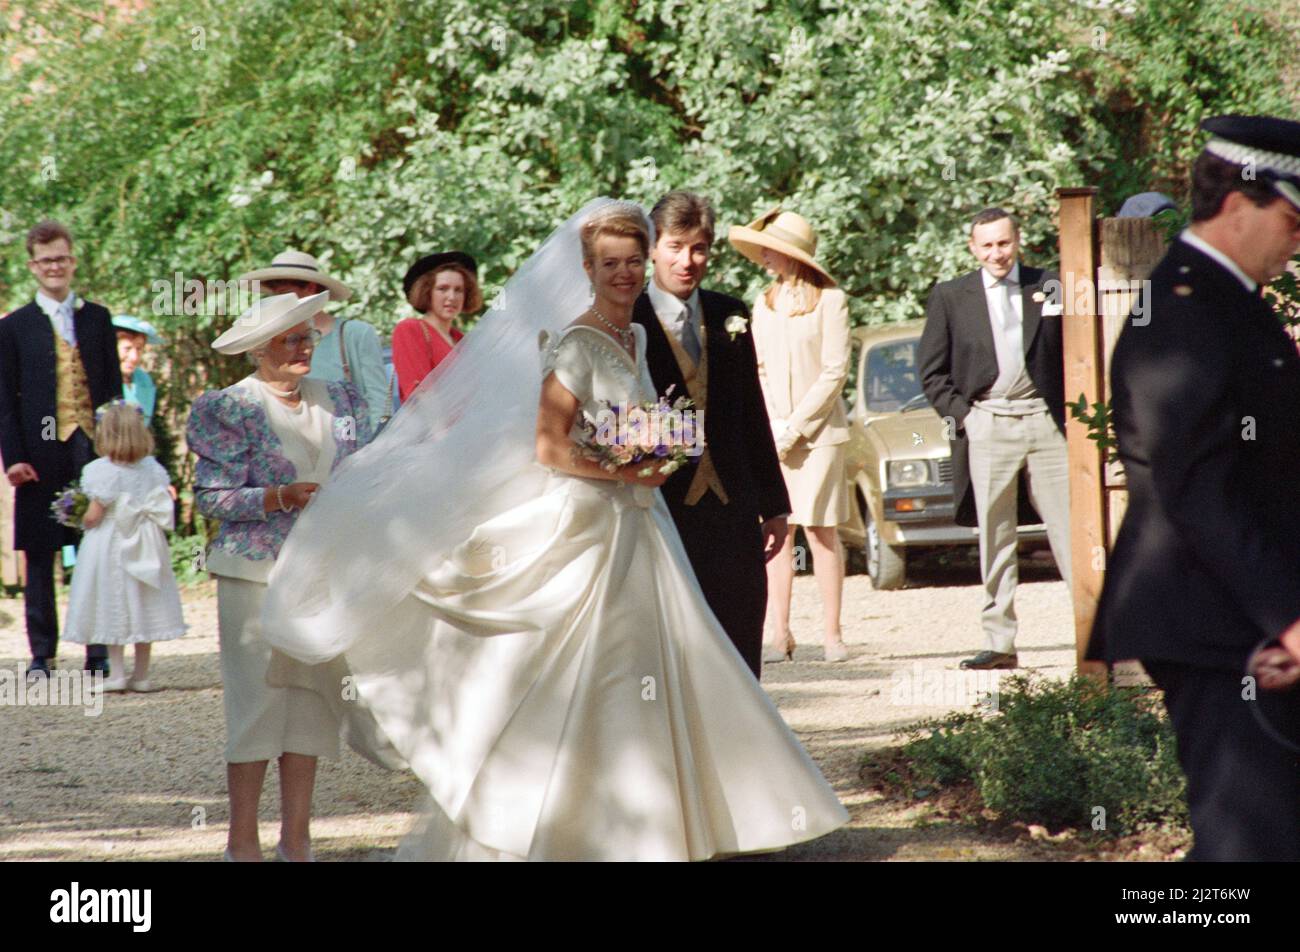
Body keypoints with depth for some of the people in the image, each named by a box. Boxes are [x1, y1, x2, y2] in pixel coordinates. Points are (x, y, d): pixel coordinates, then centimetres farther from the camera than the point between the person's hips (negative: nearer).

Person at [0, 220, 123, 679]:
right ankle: (41, 654, 9)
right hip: (41, 453, -1)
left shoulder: (97, 319, 10)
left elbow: (113, 387, 11)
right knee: (39, 556, 3)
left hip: (91, 448, 1)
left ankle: (99, 653, 6)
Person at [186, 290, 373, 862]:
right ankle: (243, 841, -3)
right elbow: (212, 496, -7)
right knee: (259, 696, -8)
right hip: (257, 572, -5)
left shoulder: (340, 402, 12)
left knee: (313, 697, 3)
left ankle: (296, 837, 9)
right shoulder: (230, 408, -2)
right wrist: (283, 498, -18)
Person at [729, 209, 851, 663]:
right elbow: (757, 371, 12)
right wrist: (771, 426, -3)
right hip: (771, 434, 4)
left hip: (818, 431, -4)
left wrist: (795, 426, -10)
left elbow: (835, 371, -8)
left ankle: (831, 634, 0)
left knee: (821, 531, -3)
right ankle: (780, 634, 1)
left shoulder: (829, 300, -4)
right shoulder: (764, 304, 13)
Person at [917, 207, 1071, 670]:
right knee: (995, 541, 3)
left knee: (1070, 528, -3)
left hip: (1045, 421, 0)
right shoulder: (950, 297, 7)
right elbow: (932, 371, 8)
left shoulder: (1049, 289, 7)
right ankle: (1000, 643, 6)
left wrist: (1071, 411, 2)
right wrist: (961, 414, -3)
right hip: (987, 428, 0)